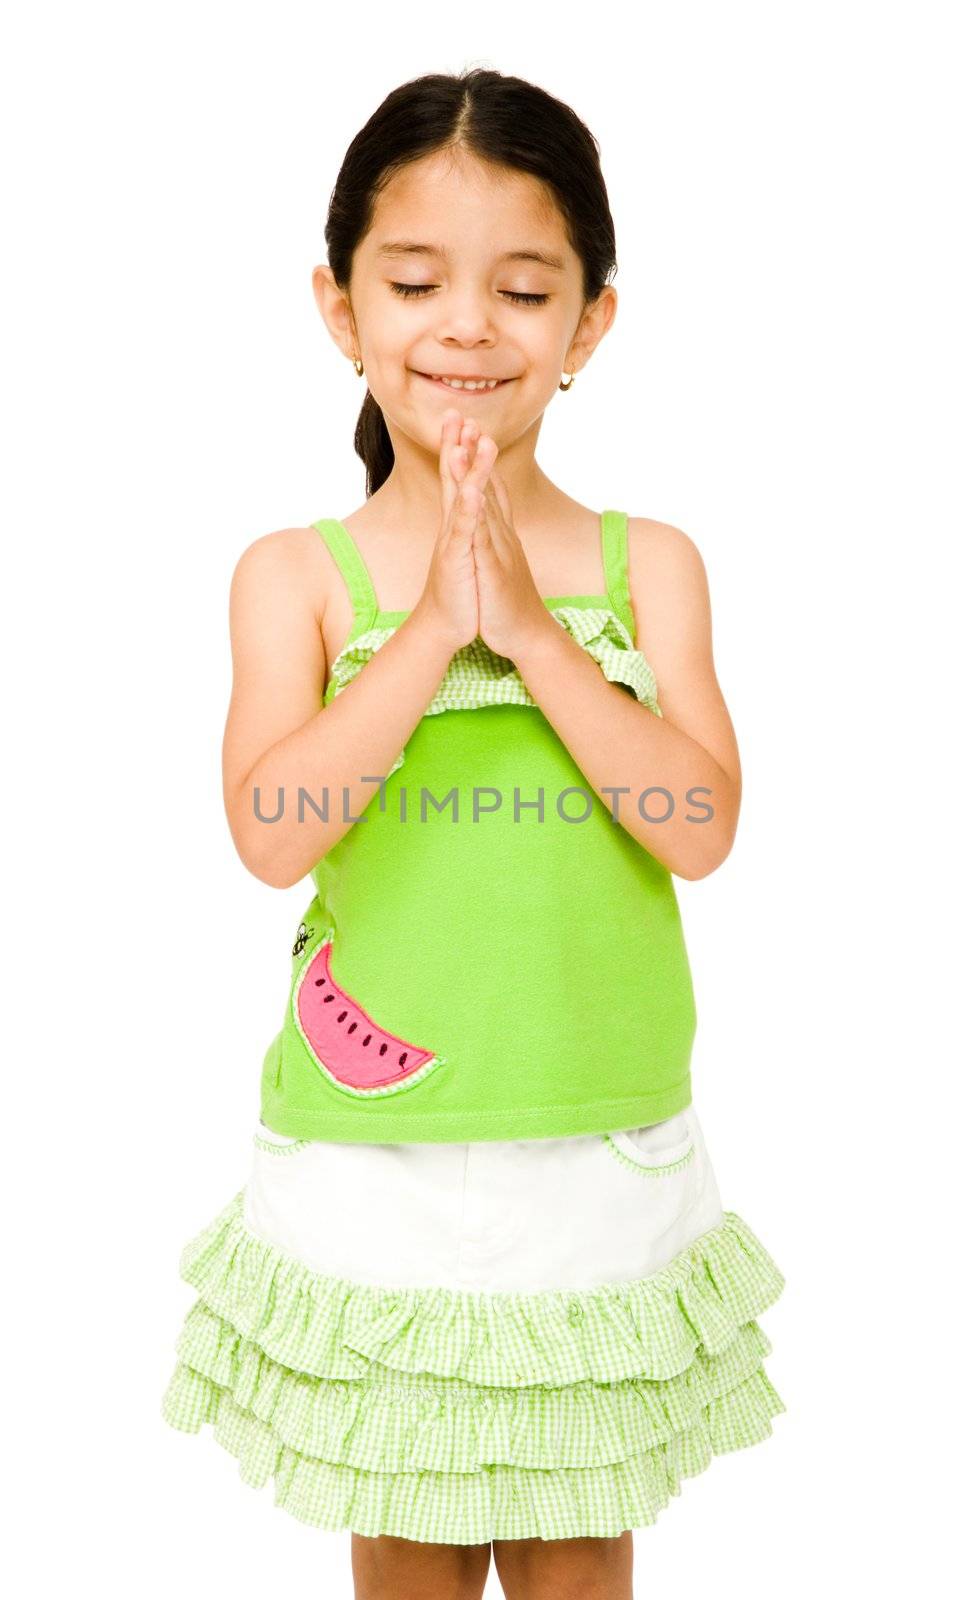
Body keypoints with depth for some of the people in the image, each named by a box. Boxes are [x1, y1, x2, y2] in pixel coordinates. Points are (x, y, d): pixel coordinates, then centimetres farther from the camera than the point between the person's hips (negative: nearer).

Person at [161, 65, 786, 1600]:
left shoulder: (649, 564, -1)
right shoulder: (298, 574, -4)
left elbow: (702, 827, -12)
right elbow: (273, 831, -17)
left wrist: (533, 629, -18)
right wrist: (433, 626, -21)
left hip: (601, 1154, 1)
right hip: (372, 1163, 0)